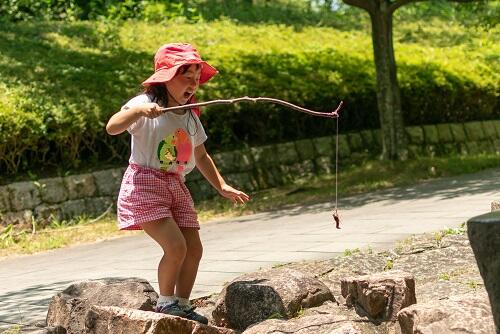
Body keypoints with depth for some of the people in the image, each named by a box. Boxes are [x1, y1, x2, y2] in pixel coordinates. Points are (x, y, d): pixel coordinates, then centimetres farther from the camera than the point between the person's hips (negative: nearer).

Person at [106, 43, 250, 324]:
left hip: (177, 187, 7)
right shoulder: (145, 104, -11)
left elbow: (201, 156, 21)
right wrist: (139, 110, -43)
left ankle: (182, 305, 16)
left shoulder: (190, 116, 11)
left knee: (194, 248, 1)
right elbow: (112, 127, -27)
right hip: (146, 185, -7)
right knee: (175, 245, -19)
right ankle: (166, 302, 1)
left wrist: (223, 187, 14)